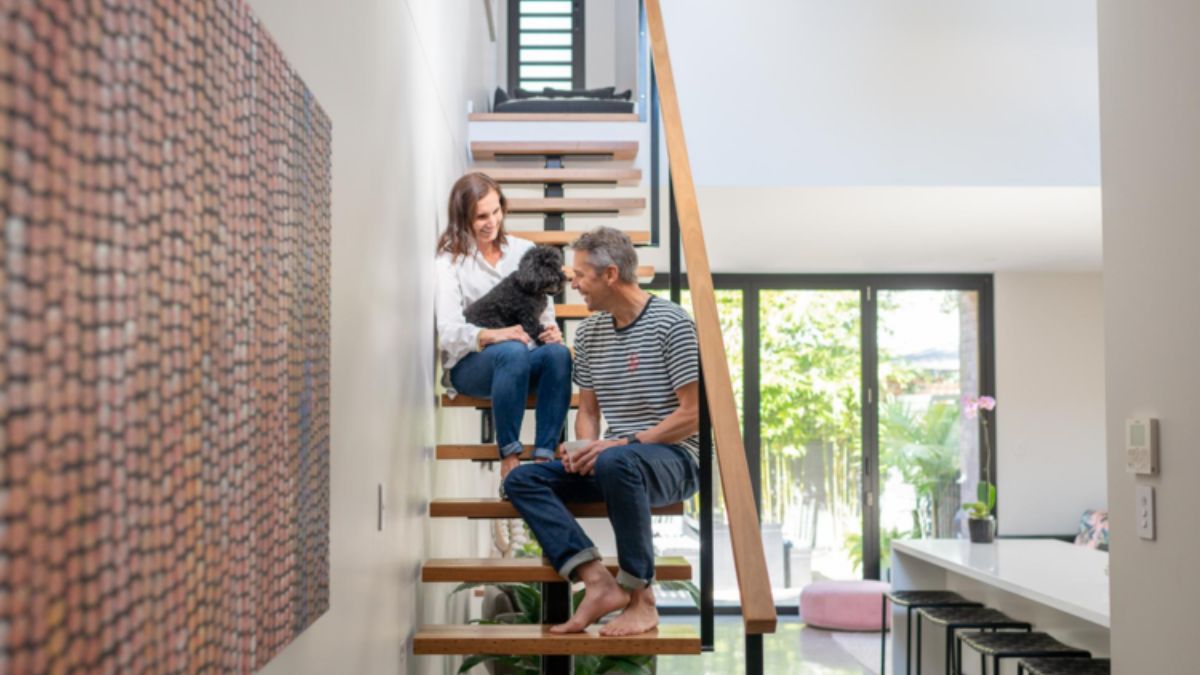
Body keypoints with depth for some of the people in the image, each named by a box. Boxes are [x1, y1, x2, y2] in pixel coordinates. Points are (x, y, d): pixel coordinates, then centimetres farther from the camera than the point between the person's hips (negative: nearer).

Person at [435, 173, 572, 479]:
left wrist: (550, 328, -12)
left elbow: (545, 309, 14)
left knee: (558, 353, -31)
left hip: (525, 358, 4)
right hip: (470, 364, -3)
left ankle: (543, 458, -32)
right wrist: (491, 335, -32)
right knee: (512, 352, -37)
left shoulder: (524, 251, 15)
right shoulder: (450, 261, 1)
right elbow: (448, 332, -11)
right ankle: (509, 459, -32)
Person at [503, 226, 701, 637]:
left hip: (674, 456, -7)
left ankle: (641, 598, -25)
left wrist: (628, 442, -20)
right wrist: (585, 448, -5)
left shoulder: (671, 323, -9)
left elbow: (694, 414, -12)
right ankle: (597, 580, -27)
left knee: (617, 462, -40)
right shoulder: (588, 332, 12)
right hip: (611, 458, 7)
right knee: (521, 480, -12)